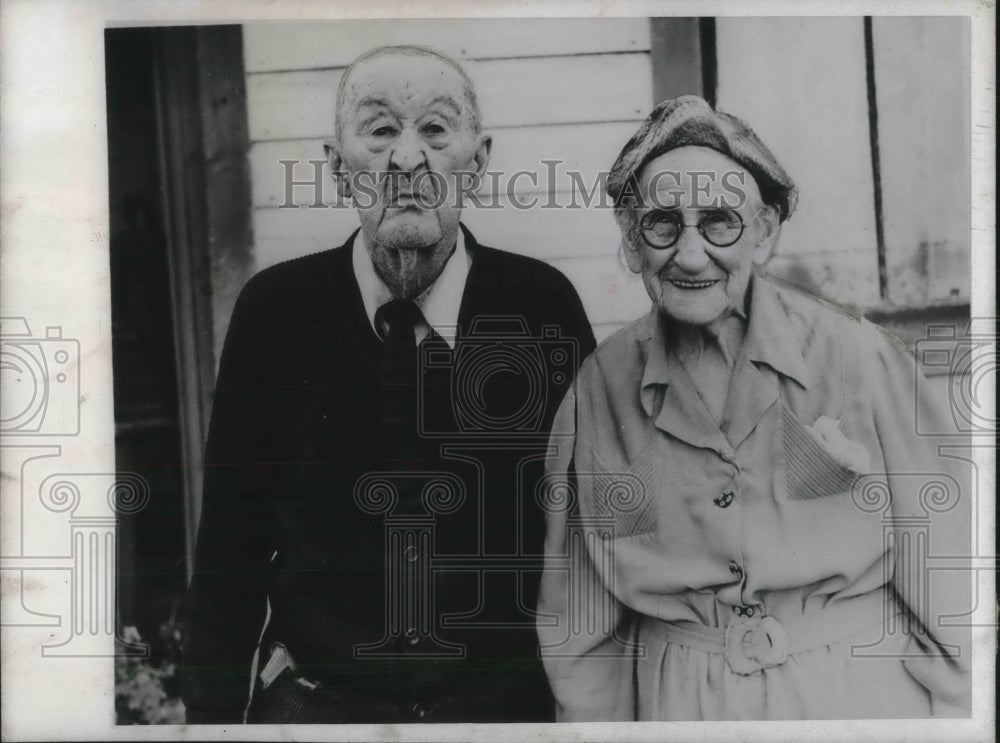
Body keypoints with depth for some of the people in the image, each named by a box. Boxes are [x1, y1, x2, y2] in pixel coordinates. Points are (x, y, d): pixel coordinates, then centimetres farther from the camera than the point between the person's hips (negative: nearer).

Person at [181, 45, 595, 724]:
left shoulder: (544, 303, -10)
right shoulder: (274, 309, -9)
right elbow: (230, 541, -3)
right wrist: (213, 713, -2)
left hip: (509, 694, 0)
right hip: (315, 697, 0)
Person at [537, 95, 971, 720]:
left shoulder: (860, 359, -13)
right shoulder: (600, 388, -7)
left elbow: (942, 575, -7)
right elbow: (580, 624, 0)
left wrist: (961, 712, -9)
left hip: (862, 690, -1)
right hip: (678, 700, 1)